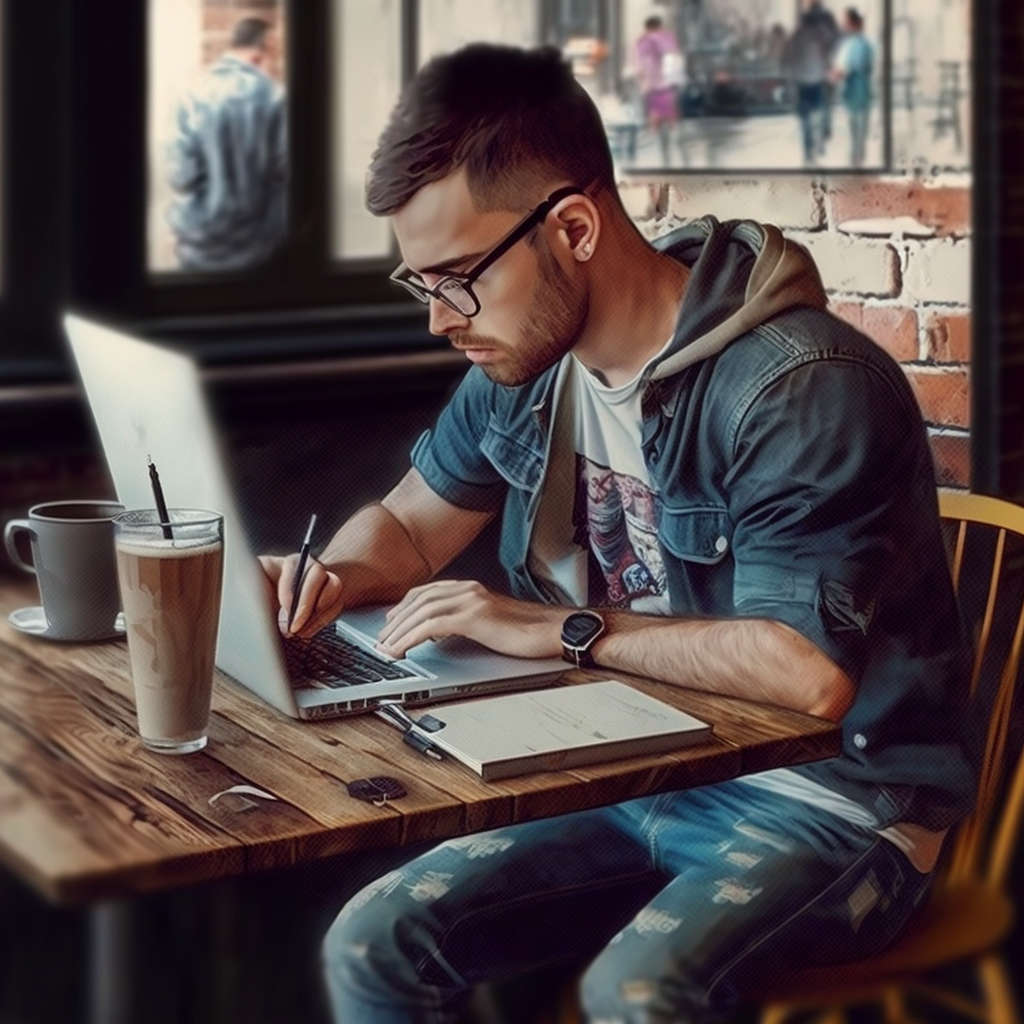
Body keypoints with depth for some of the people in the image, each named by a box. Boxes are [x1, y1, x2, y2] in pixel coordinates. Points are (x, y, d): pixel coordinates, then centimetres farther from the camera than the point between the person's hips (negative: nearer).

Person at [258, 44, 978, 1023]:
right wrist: (330, 580, -8)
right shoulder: (523, 362, 2)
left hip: (831, 805, -7)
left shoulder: (803, 389, -23)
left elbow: (809, 673, -32)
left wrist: (564, 630, -23)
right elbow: (408, 526, 16)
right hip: (639, 781, 7)